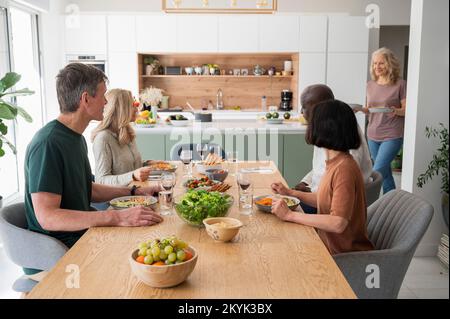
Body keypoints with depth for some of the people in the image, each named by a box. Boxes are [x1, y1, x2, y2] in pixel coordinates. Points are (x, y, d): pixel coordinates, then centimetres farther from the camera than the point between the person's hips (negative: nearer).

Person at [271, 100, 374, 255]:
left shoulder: (344, 168, -25)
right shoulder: (336, 162, 5)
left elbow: (338, 223, -29)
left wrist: (290, 215, -24)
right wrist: (290, 193, 13)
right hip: (332, 247, 8)